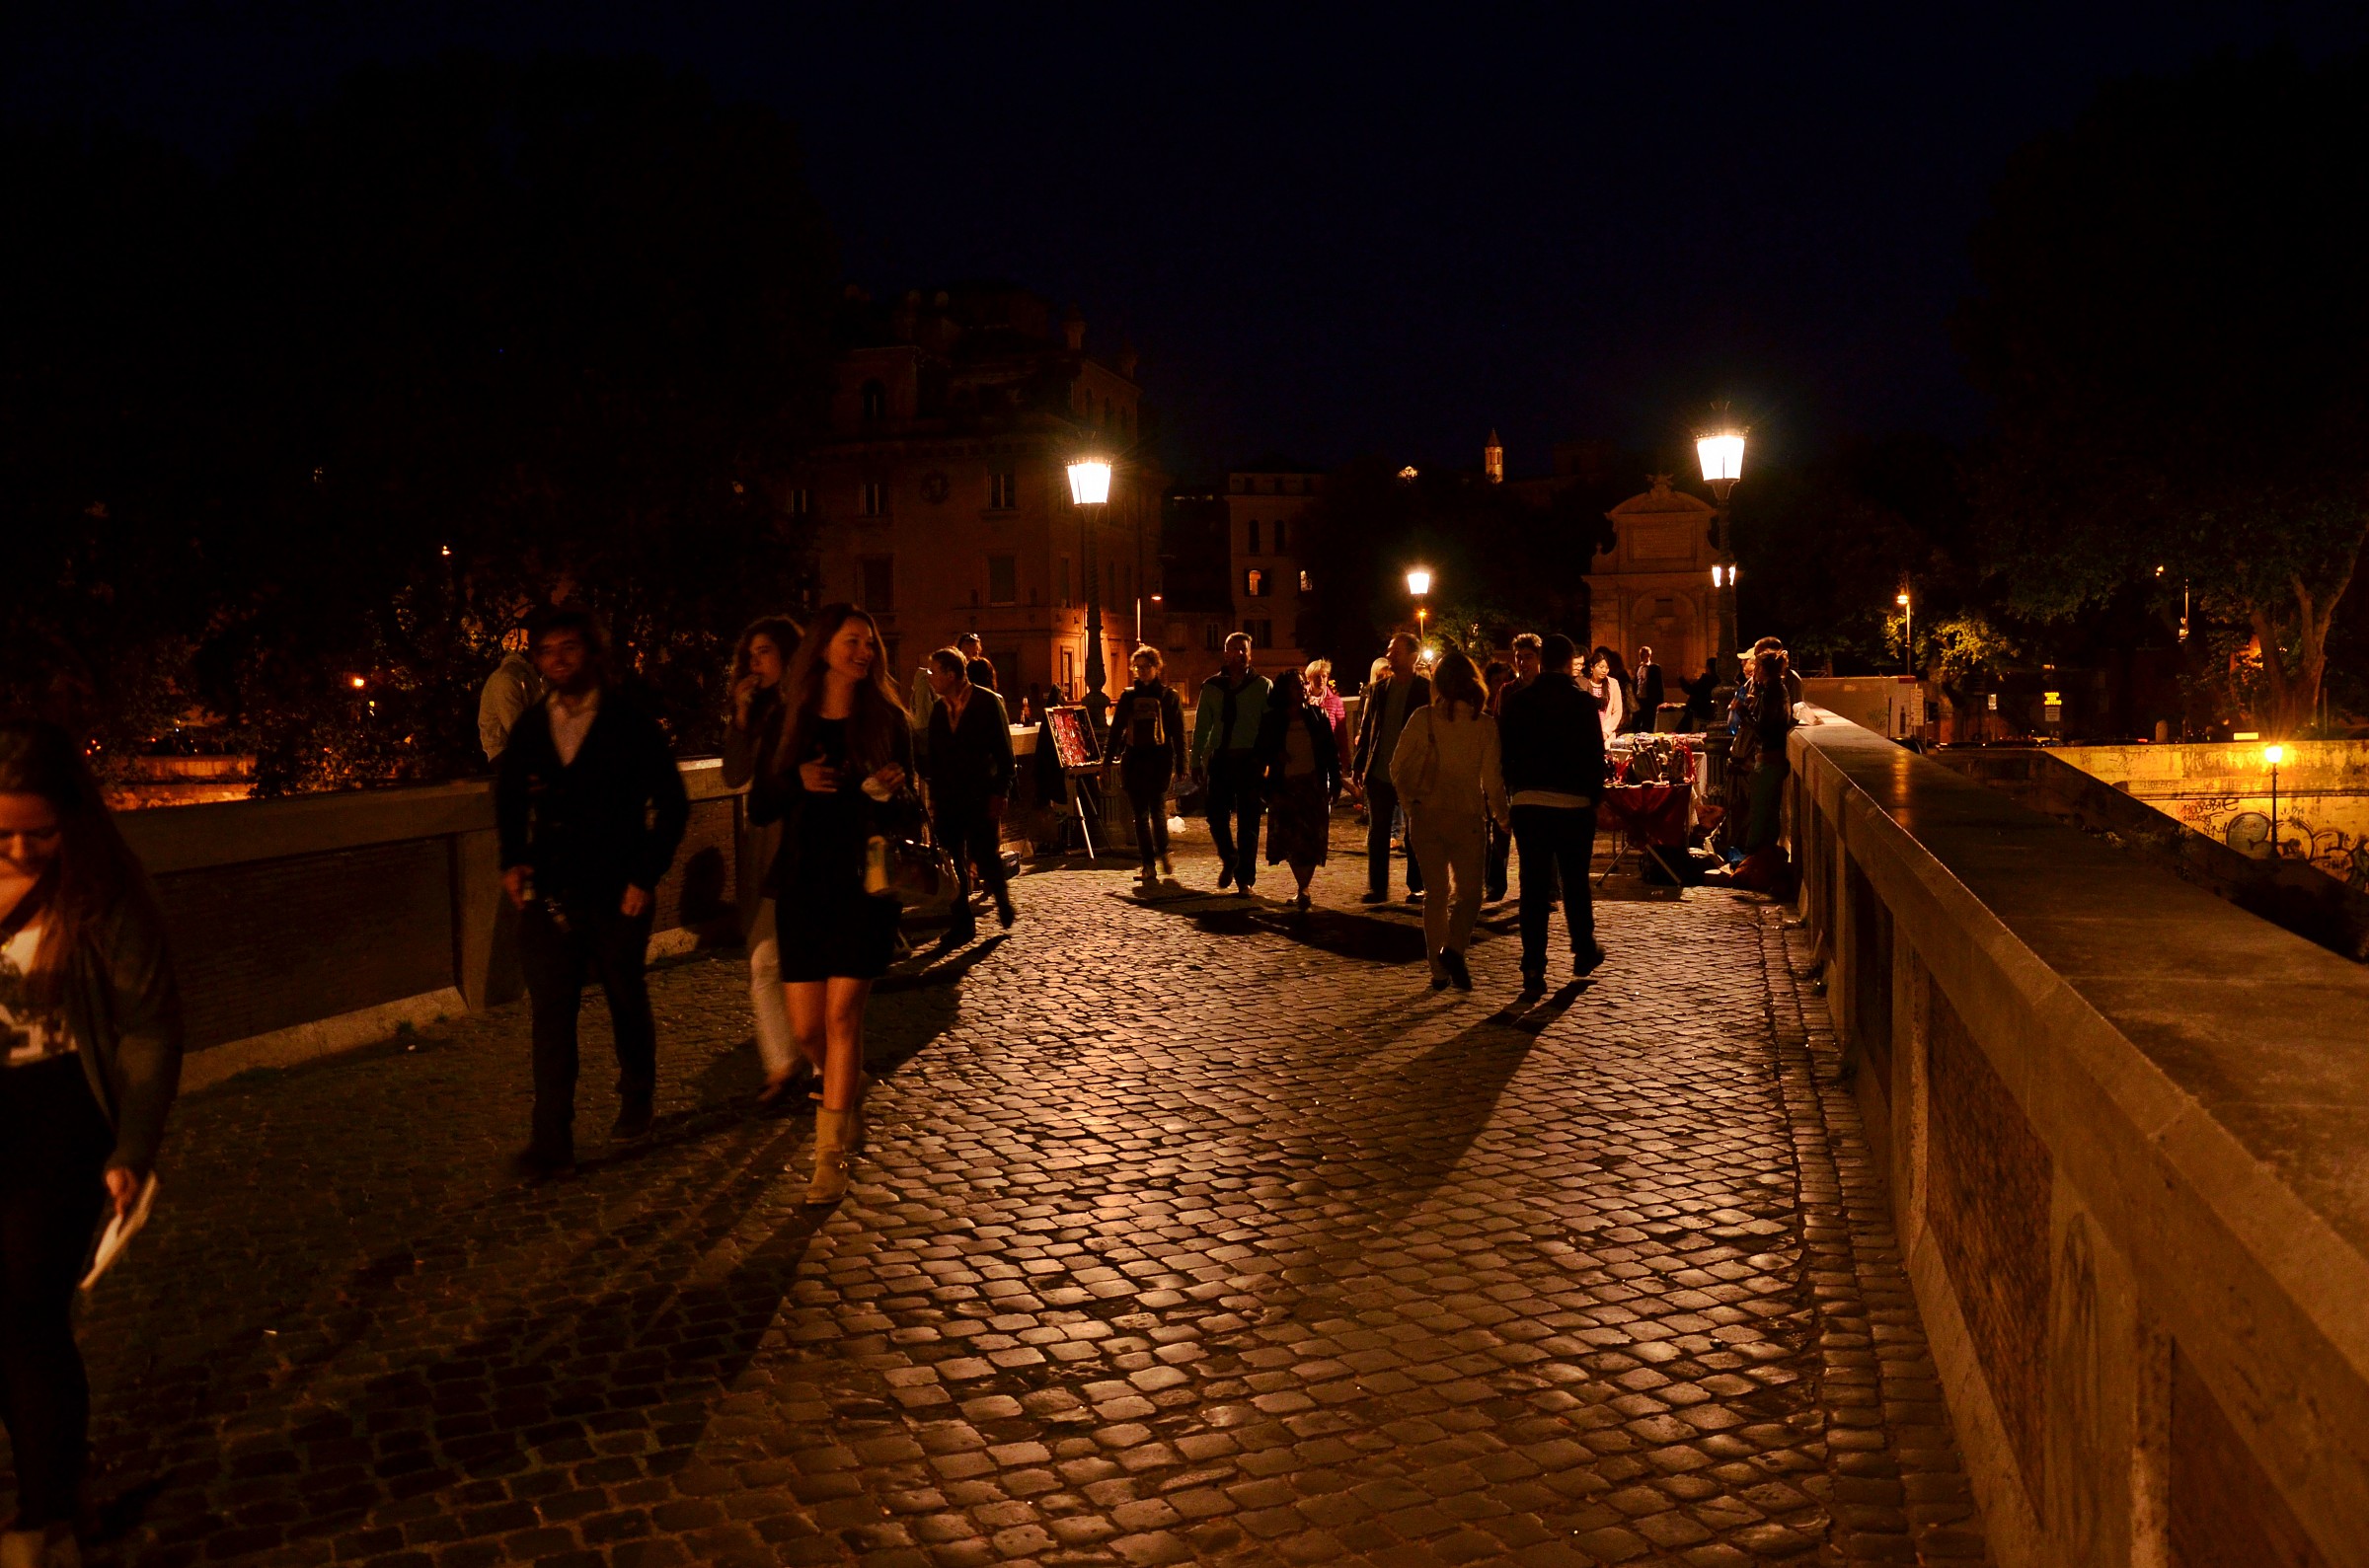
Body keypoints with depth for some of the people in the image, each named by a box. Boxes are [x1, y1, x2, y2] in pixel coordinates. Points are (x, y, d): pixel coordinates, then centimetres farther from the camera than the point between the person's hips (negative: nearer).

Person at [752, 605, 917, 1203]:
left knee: (842, 1015, -9)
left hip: (864, 885, -2)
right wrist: (796, 781, -14)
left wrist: (895, 793, -18)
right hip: (804, 885, 2)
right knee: (807, 1028, 4)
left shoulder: (887, 721, 2)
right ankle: (851, 1093, 37)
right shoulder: (788, 719, 5)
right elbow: (759, 807, 5)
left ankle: (832, 1157, -2)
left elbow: (907, 816, 5)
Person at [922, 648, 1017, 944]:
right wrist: (933, 796, 10)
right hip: (948, 798, 5)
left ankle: (1004, 904, 22)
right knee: (953, 863, 3)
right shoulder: (939, 709, 10)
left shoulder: (988, 702, -6)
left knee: (987, 858, -5)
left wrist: (999, 793, -12)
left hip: (981, 797, -5)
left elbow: (1004, 752, -6)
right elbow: (934, 756, 15)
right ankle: (962, 922, 11)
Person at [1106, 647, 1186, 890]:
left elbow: (1178, 733, 1)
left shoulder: (1169, 696, 3)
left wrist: (1180, 765, -4)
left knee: (1158, 812, 0)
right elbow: (1116, 729, 12)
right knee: (1140, 815, 0)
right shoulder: (1128, 696, 10)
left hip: (1159, 760, -2)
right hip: (1133, 760, 2)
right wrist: (1110, 758, 5)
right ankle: (1149, 868, 2)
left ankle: (1163, 854, 27)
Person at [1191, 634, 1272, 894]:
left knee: (1248, 821, 3)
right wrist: (1196, 760, 5)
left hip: (1250, 760, -1)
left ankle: (1244, 878, 14)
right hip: (1220, 759, 1)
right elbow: (1201, 726, 11)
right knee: (1217, 816, -2)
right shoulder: (1212, 687, 9)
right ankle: (1229, 860, 26)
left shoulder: (1262, 686, 4)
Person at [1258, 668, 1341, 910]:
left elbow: (1331, 750, 5)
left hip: (1314, 784, 0)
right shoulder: (1273, 720, 3)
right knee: (1291, 838, -1)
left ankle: (1302, 890, 2)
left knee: (1312, 838, -5)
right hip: (1285, 786, 0)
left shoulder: (1317, 716, 4)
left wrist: (1335, 780, 0)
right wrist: (1275, 756, -12)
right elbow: (1262, 750, 9)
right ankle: (1303, 889, 14)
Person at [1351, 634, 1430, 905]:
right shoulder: (1378, 688, 7)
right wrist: (1359, 764, 4)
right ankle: (1377, 888, 14)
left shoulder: (1426, 690, -4)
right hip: (1379, 772, 4)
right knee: (1377, 832, 7)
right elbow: (1365, 728, 10)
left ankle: (1417, 887, 15)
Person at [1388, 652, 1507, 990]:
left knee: (1436, 894, 12)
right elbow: (1491, 777, -4)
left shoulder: (1422, 718, -4)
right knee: (1468, 892, 8)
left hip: (1425, 816, 2)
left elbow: (1397, 768, -1)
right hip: (1466, 816, -2)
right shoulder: (1484, 723, -6)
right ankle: (1453, 949, -17)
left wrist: (1411, 801, 15)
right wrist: (1500, 813, 12)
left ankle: (1439, 969, 13)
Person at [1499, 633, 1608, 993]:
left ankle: (1533, 969, 0)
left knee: (1533, 886, 3)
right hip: (1574, 803, -1)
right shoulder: (1582, 701, -5)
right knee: (1575, 882, 15)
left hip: (1527, 802, 2)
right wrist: (1596, 796, 6)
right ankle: (1584, 952, 29)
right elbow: (1596, 754, -4)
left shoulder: (1517, 701, 2)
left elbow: (1505, 752, 5)